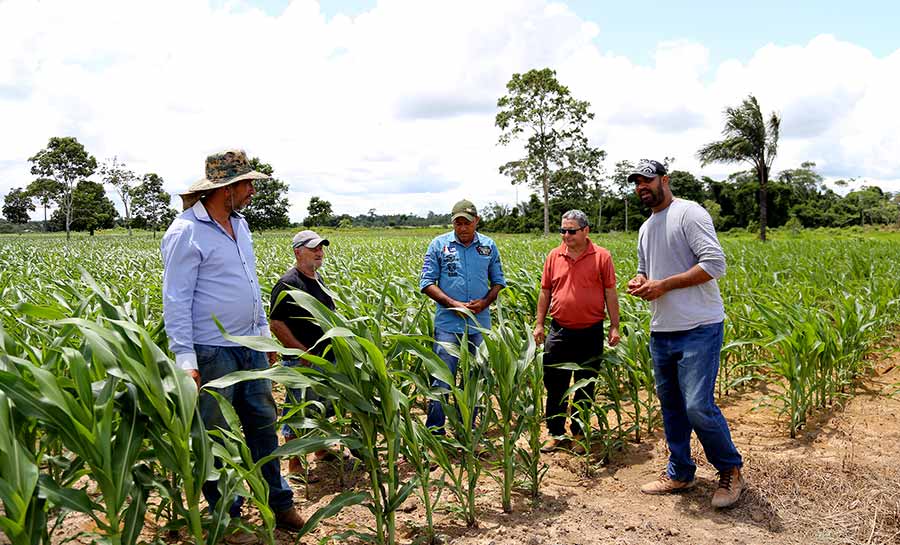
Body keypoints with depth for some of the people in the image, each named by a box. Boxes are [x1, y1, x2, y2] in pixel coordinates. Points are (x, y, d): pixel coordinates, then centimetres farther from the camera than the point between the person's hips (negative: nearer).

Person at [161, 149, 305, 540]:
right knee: (216, 436, 6)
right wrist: (185, 359, -20)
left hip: (249, 346, 8)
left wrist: (264, 330, 19)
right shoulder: (186, 233, -15)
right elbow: (175, 300, -16)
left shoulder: (239, 223, 11)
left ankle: (277, 500, 28)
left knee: (263, 422, 14)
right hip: (212, 351, -8)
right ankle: (225, 514, 23)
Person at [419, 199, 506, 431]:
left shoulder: (489, 246, 8)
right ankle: (434, 430, 7)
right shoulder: (439, 244, 0)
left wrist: (485, 302, -7)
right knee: (442, 377, -4)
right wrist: (453, 304, -14)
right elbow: (427, 283, -3)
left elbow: (498, 282, 13)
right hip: (448, 323, -3)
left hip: (480, 324, 3)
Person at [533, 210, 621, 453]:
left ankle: (578, 434, 25)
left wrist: (614, 327, -3)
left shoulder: (601, 256, -3)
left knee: (585, 387, 11)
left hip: (591, 333, -2)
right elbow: (545, 292, 10)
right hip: (559, 331, 2)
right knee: (555, 385, 8)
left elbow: (610, 293, -1)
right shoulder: (554, 256, 4)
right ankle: (556, 434, 21)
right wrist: (539, 324, 7)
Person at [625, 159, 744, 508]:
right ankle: (679, 473, 29)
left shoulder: (689, 213, -9)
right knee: (671, 406, 15)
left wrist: (663, 285, -19)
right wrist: (639, 282, 4)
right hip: (661, 331, 9)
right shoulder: (645, 229, 18)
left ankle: (730, 471, 12)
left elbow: (715, 263, -18)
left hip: (698, 329, -8)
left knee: (698, 406, -12)